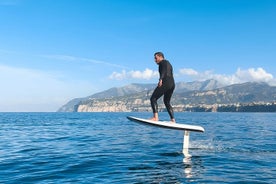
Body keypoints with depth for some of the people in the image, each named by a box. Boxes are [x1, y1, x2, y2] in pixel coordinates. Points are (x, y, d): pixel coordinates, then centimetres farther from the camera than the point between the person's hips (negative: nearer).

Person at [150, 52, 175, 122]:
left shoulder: (163, 62, 2)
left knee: (153, 98, -9)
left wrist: (160, 79, -33)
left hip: (165, 83, -10)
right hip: (172, 84, 10)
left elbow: (163, 71, -18)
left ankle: (156, 117, -22)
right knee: (167, 102, 18)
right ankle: (173, 119, 11)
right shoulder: (169, 63, 29)